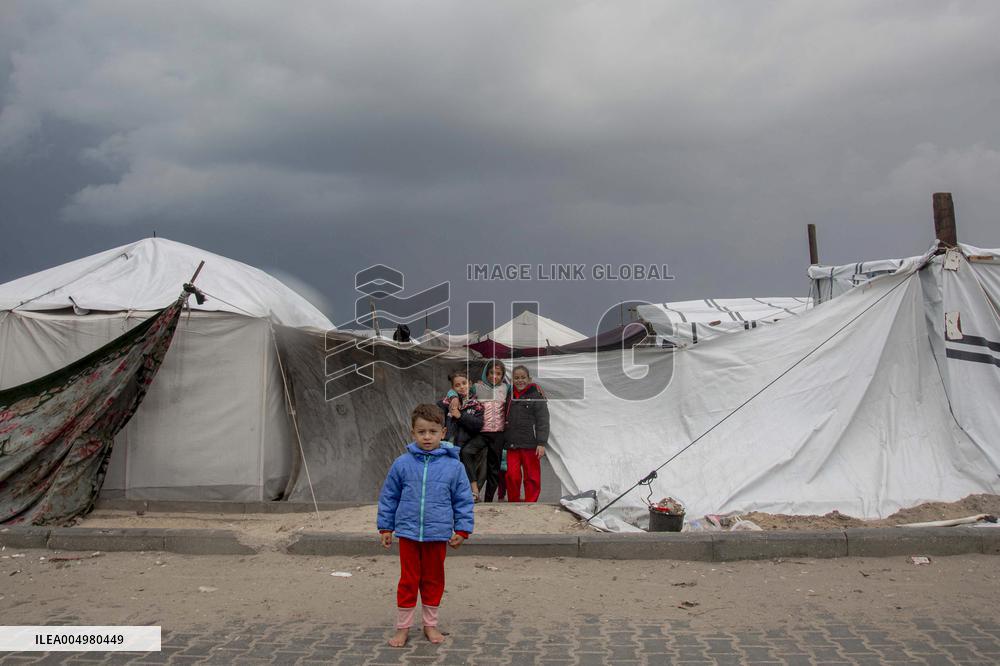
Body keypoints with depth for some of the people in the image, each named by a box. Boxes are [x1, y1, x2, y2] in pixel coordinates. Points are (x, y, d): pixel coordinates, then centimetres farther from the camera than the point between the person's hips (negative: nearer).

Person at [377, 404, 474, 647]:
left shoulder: (453, 466, -7)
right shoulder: (402, 464, -6)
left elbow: (463, 500, 1)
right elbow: (388, 497, 5)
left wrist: (462, 529, 0)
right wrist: (385, 527, 7)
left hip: (438, 533, 0)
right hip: (408, 532, 0)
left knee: (433, 580, 15)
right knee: (408, 580, 9)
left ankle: (430, 624, 31)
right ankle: (402, 627, 24)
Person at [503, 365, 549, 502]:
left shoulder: (536, 395, -3)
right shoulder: (510, 396, 13)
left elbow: (543, 421, -7)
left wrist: (541, 443, -14)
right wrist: (505, 441, 14)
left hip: (530, 444, -4)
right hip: (512, 444, 4)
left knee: (532, 477, 4)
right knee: (512, 476, -2)